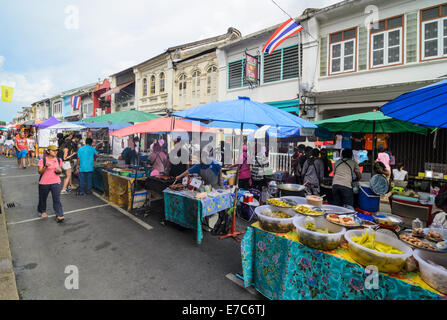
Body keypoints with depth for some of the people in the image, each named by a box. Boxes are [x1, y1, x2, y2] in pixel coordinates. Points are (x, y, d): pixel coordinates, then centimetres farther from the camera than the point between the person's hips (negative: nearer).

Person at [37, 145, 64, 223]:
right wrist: (45, 166, -26)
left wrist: (59, 171, -8)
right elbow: (40, 172, -8)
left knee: (57, 199, -5)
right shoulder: (43, 160, -6)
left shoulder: (59, 160, 4)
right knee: (43, 198, 17)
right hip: (44, 183, -1)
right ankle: (42, 211, 43)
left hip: (56, 183, 1)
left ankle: (59, 216, -2)